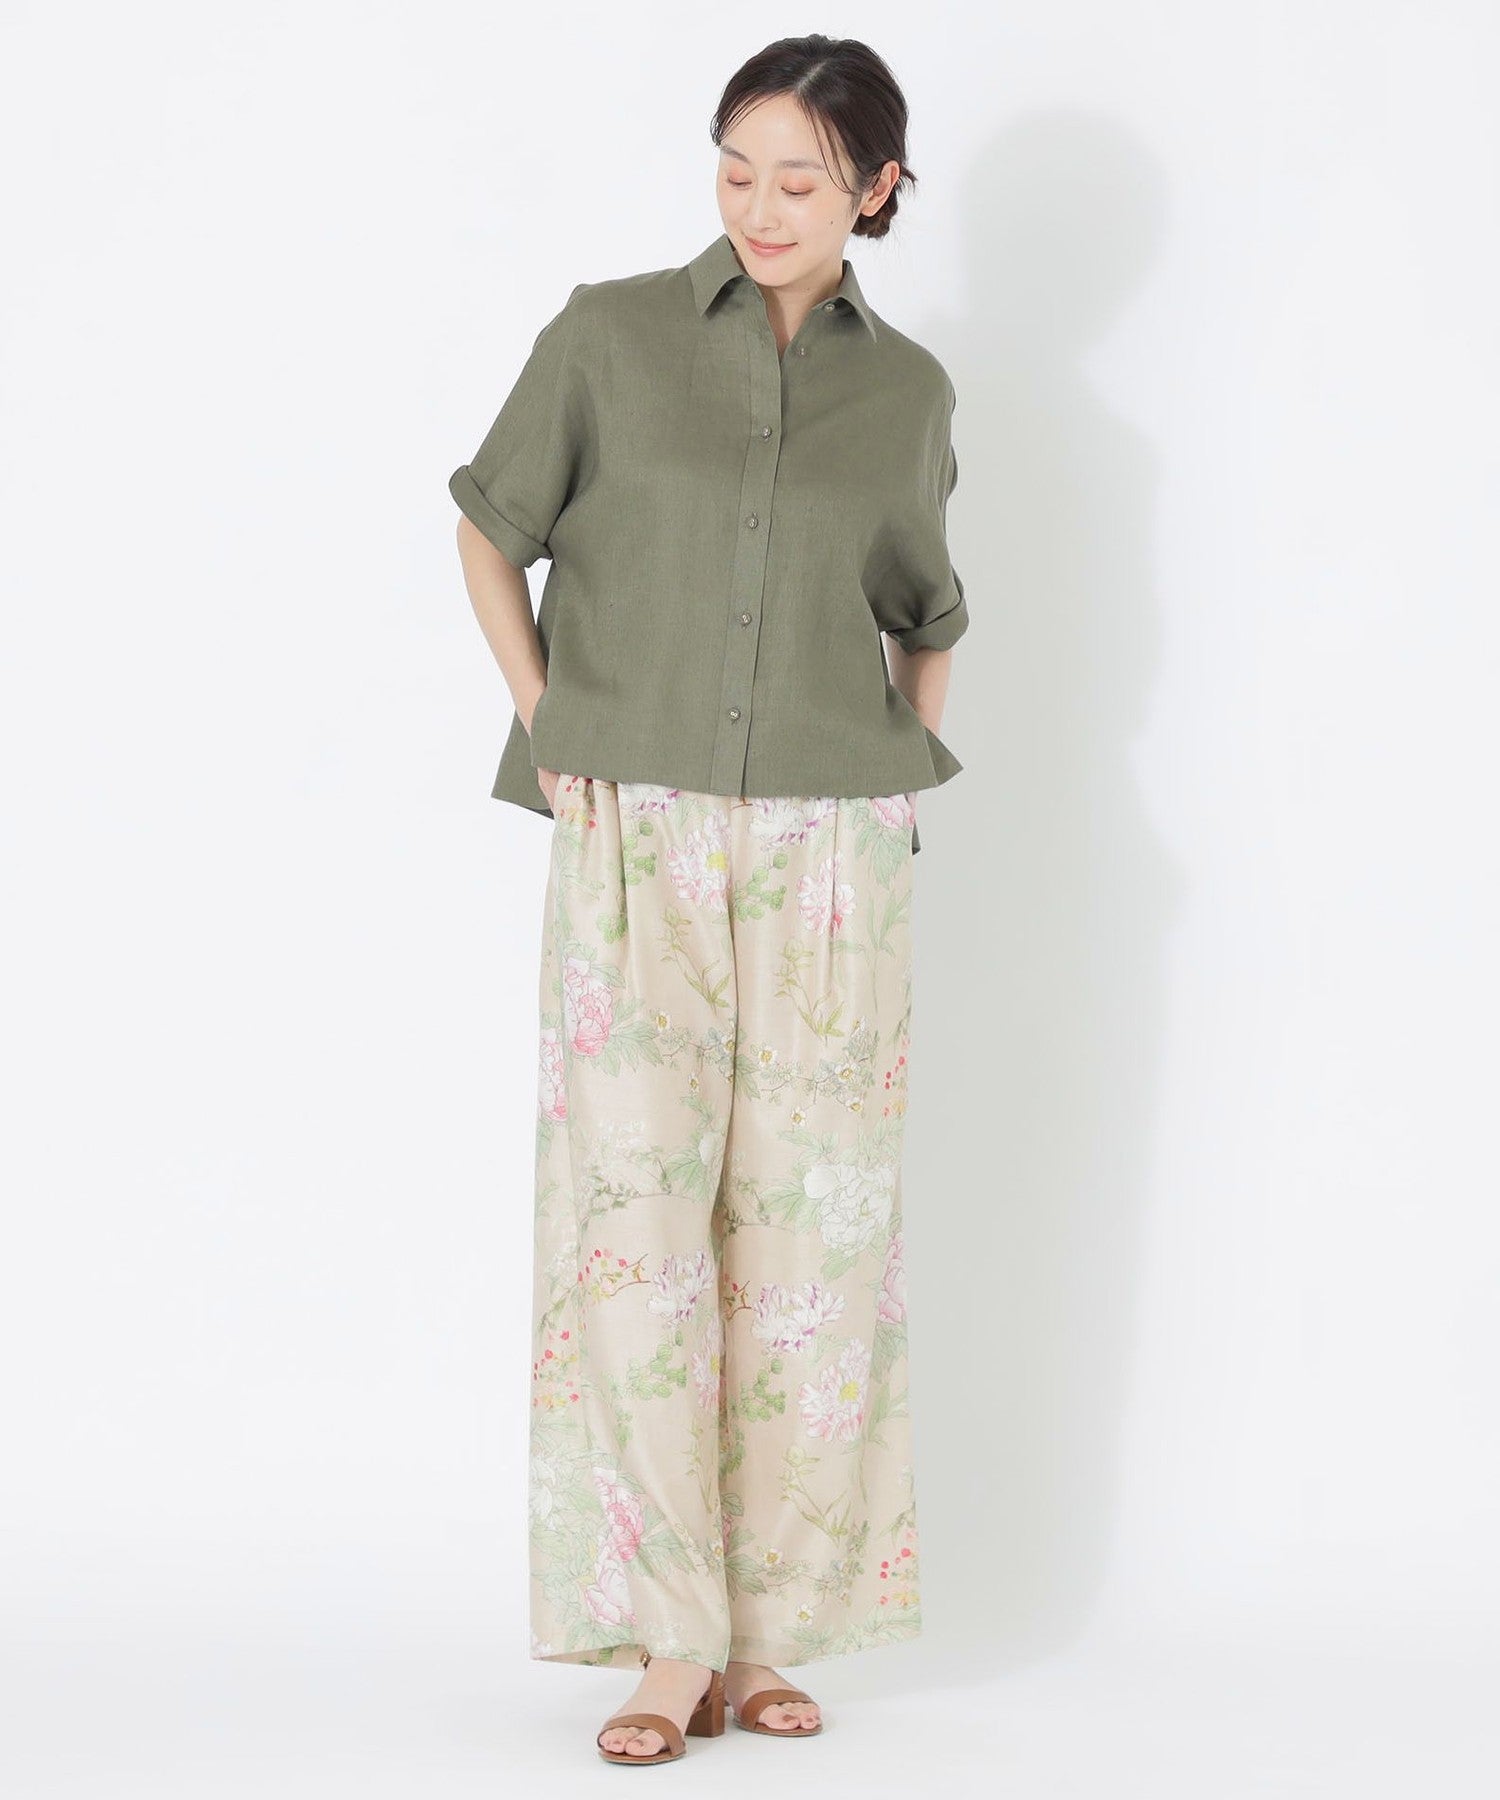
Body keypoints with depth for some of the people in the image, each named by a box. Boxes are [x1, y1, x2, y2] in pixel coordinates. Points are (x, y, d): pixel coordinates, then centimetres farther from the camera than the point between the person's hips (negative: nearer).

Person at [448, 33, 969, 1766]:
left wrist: (908, 767, 8)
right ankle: (671, 1638, -1)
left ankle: (772, 1624, 12)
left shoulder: (907, 392, 8)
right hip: (637, 844, -2)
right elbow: (491, 525, 12)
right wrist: (544, 723, 1)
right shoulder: (610, 335, 1)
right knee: (634, 1220, -7)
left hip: (831, 859, 2)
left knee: (809, 1234, 3)